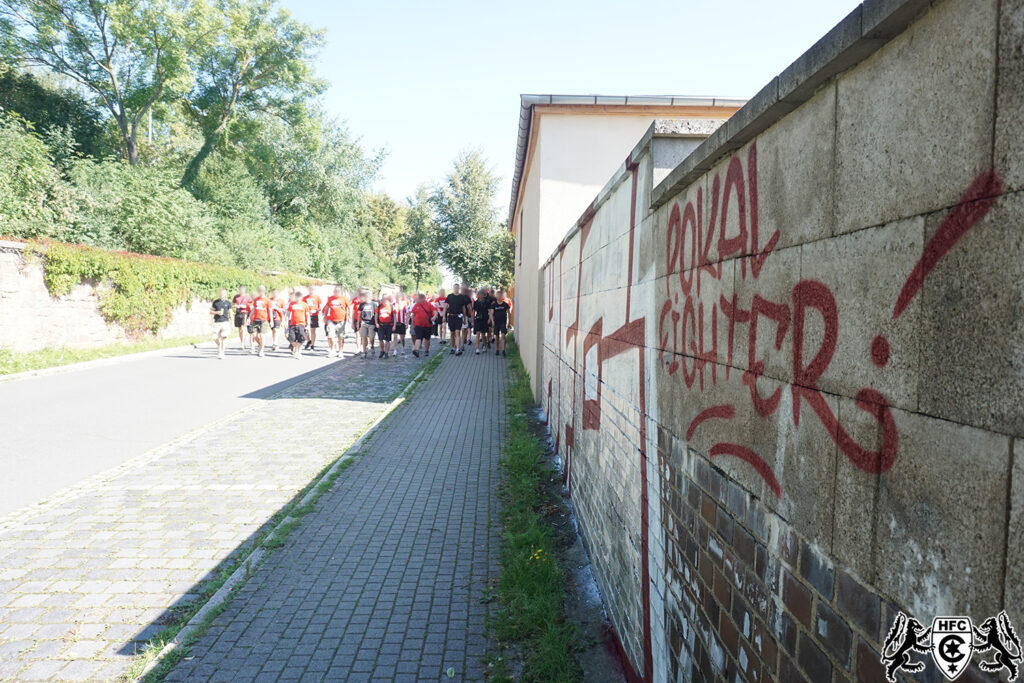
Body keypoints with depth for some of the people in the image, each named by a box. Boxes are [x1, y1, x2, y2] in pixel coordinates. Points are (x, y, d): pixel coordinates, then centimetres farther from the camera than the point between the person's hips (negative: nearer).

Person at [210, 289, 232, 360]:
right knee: (215, 338, -1)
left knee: (224, 336, -16)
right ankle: (219, 347, 31)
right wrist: (217, 312, -11)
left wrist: (231, 324, 7)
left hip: (225, 322, -1)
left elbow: (230, 314, 11)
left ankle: (222, 353, -10)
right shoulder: (215, 302, 7)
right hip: (217, 322, 1)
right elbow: (211, 312, 9)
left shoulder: (228, 303, 8)